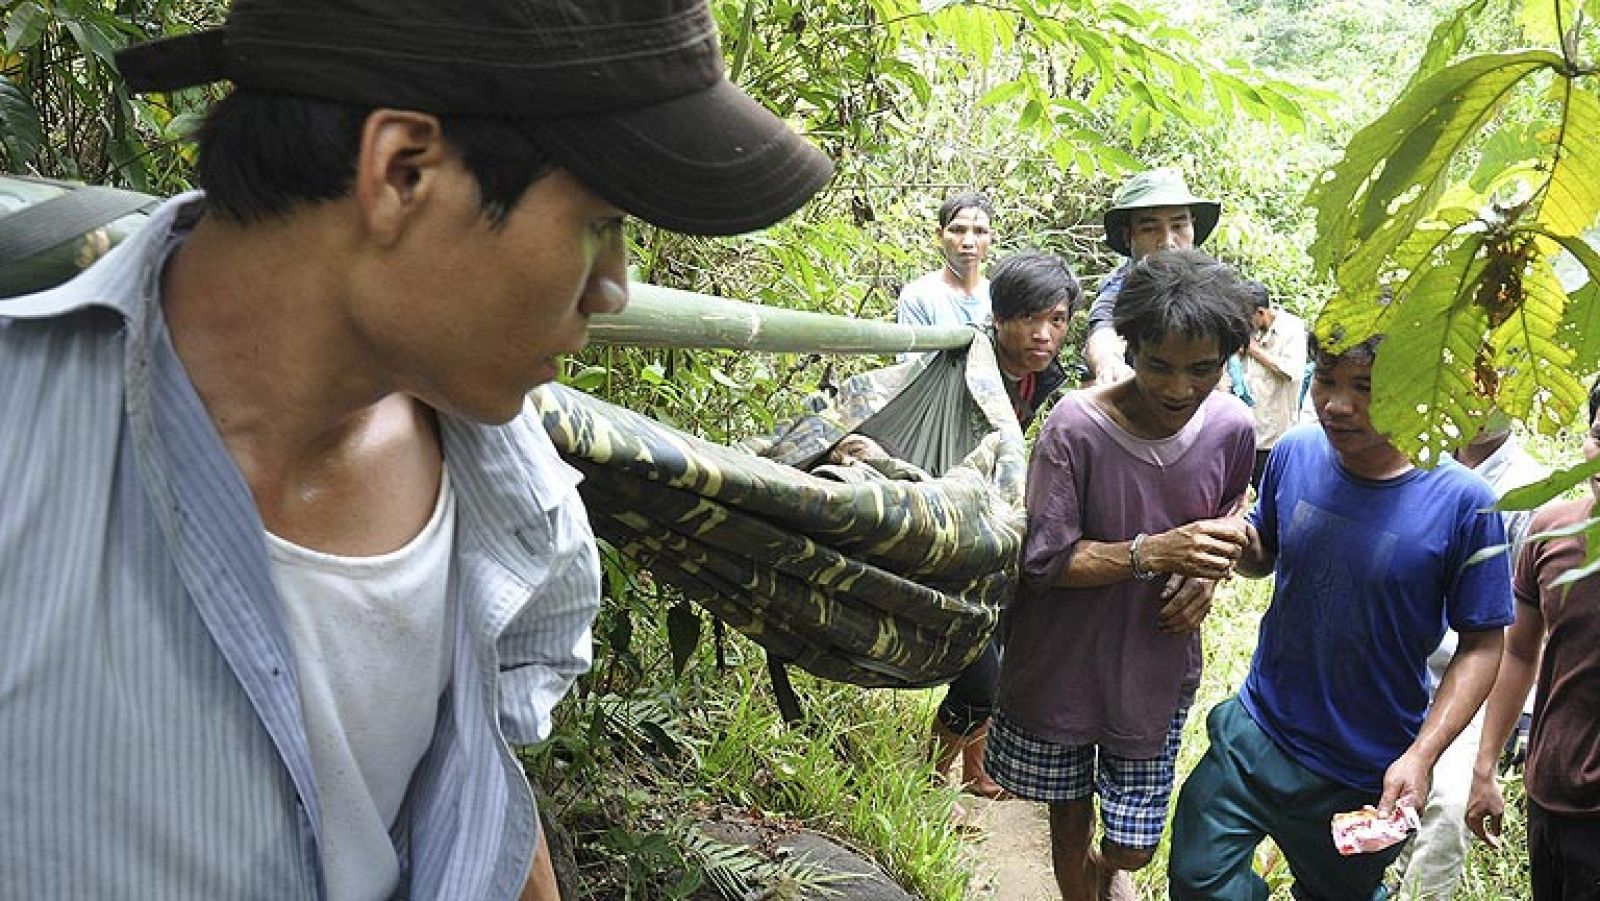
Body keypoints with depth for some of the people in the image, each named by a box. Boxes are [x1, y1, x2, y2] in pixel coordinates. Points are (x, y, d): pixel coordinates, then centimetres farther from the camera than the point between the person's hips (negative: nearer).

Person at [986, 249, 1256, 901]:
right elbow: (1044, 560, -20)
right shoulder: (1076, 425, -22)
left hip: (1157, 668, 2)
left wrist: (1206, 575, -8)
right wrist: (1155, 553, -31)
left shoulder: (1231, 430, -10)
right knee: (1070, 815, 18)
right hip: (1061, 664, -2)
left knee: (1134, 845, 9)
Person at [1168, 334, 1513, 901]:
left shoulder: (1462, 502, -19)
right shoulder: (1296, 452, -8)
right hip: (1255, 736, 3)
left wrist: (1421, 756, -20)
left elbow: (1481, 644, -11)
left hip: (1367, 779, -2)